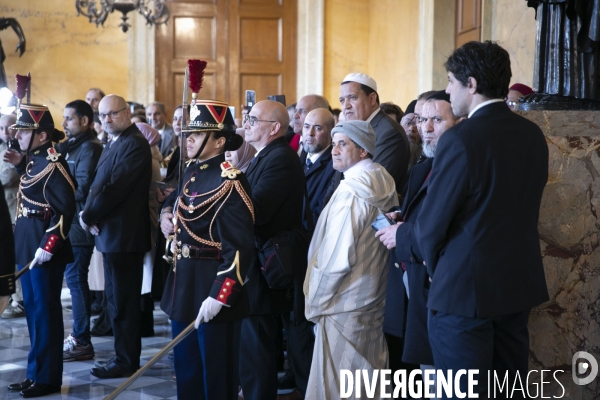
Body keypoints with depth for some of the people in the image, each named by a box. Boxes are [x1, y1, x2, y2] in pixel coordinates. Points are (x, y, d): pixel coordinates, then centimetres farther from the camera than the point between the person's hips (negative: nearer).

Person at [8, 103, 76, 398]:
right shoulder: (34, 161, 12)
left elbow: (65, 210, -22)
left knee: (45, 312, -1)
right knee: (33, 309, 16)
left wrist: (48, 247, -24)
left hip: (45, 248, -10)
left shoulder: (52, 165, -17)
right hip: (28, 245, 10)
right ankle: (37, 373, 26)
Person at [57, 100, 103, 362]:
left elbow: (83, 187, -22)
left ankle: (82, 342, -1)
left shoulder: (90, 147, -13)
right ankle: (79, 335, 22)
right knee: (75, 278, 13)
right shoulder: (73, 146, 17)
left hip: (80, 223, -9)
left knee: (75, 279, -6)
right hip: (71, 222, 9)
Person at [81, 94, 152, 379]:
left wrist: (88, 216, -11)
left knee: (123, 301, -2)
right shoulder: (114, 144, 17)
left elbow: (115, 188, -21)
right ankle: (124, 355, 25)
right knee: (117, 299, 16)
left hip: (123, 234, -10)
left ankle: (126, 361, 7)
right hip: (112, 232, 10)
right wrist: (90, 214, -4)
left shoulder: (135, 144, -15)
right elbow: (98, 185, 14)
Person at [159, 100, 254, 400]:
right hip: (184, 282, 9)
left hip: (213, 287, -9)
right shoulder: (192, 170, 7)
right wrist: (168, 212, 13)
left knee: (215, 372, 5)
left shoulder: (229, 183, -20)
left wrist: (218, 297, -27)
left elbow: (240, 248, -24)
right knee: (185, 367, 20)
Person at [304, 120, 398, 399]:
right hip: (374, 298, 9)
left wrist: (315, 302, -11)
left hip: (344, 303, -8)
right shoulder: (383, 184, 5)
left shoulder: (351, 190, -19)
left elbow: (337, 257, -21)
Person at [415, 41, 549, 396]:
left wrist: (435, 269, 6)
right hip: (521, 284, 7)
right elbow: (524, 209, 11)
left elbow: (431, 224, -12)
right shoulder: (534, 135, 4)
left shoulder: (460, 139, -17)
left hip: (467, 288, -7)